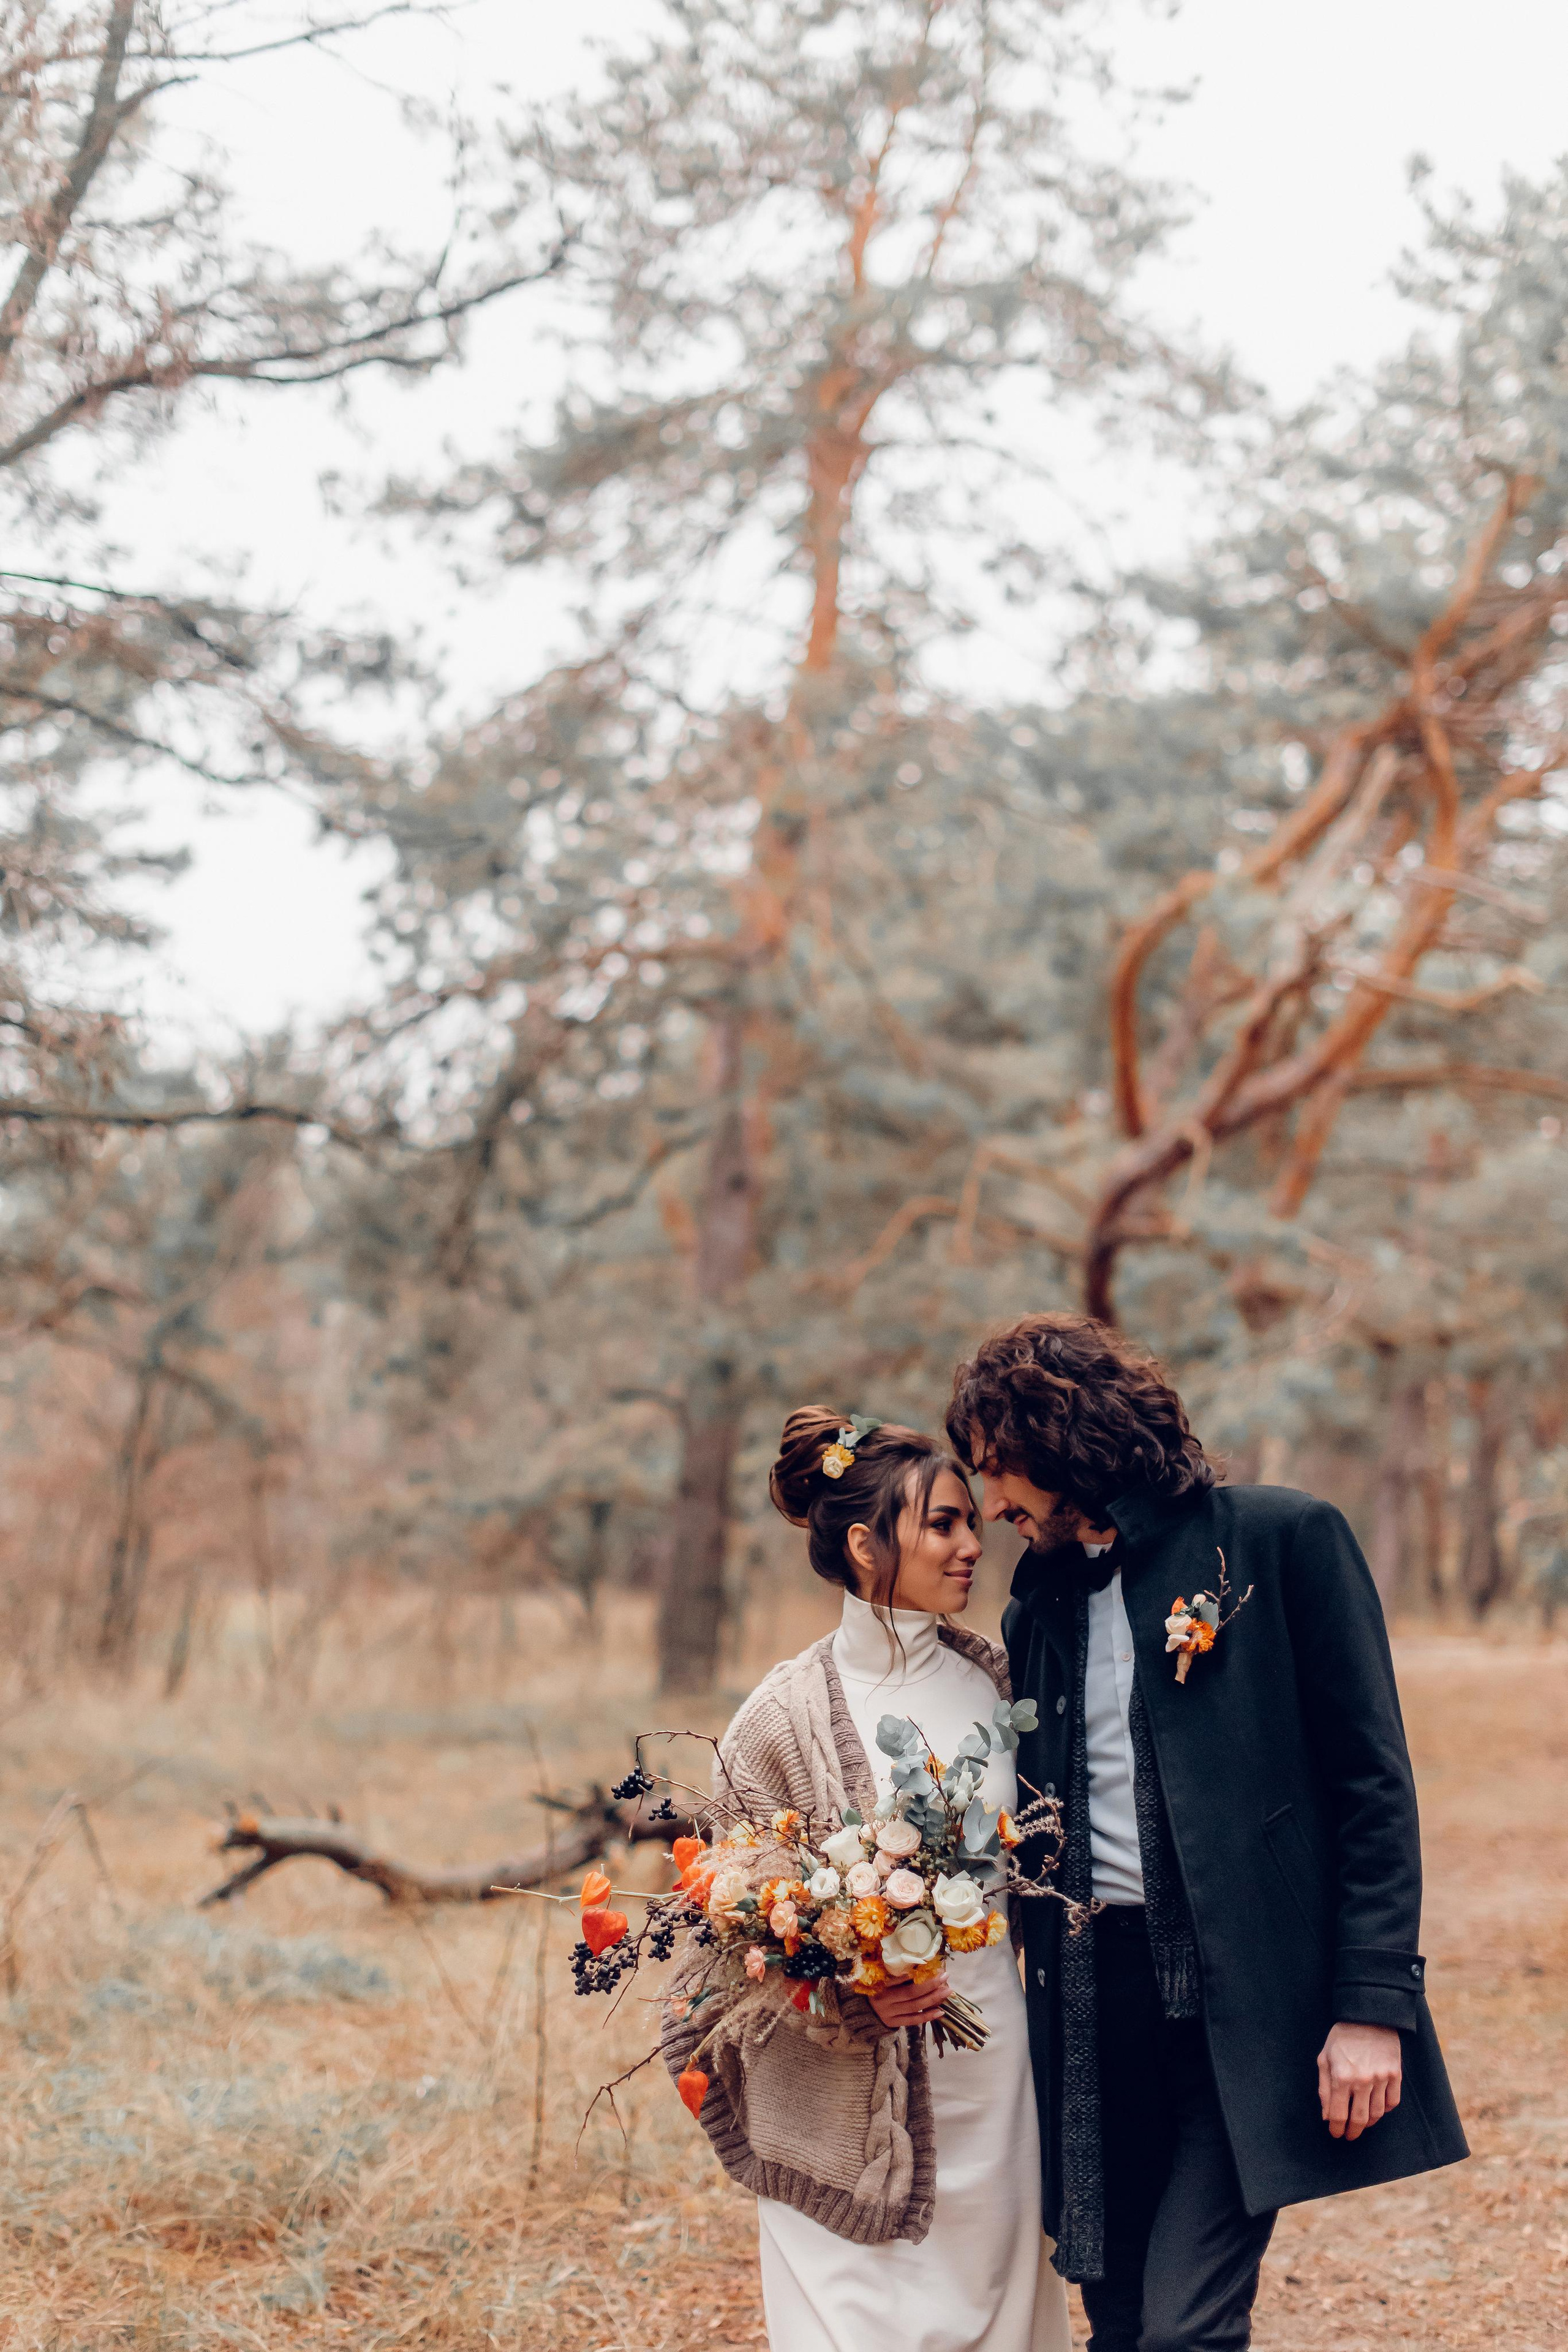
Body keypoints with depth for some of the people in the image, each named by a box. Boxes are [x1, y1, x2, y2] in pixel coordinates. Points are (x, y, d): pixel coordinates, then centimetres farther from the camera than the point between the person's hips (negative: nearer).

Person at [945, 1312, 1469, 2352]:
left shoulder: (1281, 1538, -2)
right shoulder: (1040, 1606, 15)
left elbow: (1374, 1784, -5)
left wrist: (1373, 2005, -12)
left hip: (1247, 2001, -5)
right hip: (1096, 2006, 6)